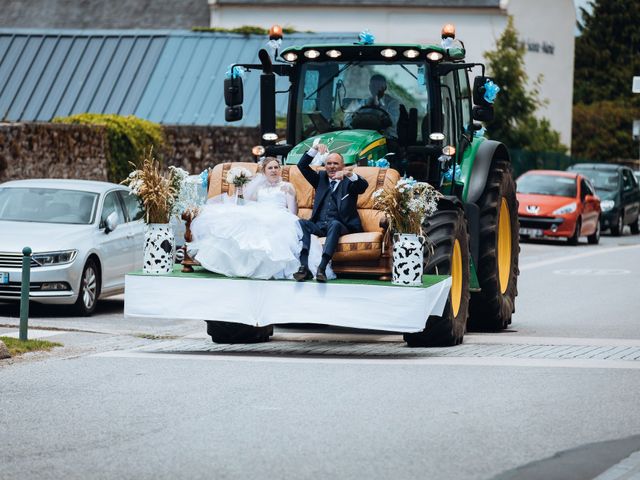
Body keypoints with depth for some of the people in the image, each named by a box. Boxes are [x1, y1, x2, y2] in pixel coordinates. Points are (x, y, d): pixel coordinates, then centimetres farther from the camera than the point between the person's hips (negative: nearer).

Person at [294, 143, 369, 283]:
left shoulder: (349, 181, 11)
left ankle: (322, 268, -50)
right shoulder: (321, 178, 24)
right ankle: (304, 267, -42)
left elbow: (364, 186, -10)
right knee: (301, 223, -26)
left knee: (334, 224, -38)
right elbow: (302, 165, 17)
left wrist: (348, 173, -29)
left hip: (340, 225, -3)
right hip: (318, 224, 3)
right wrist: (315, 149, 3)